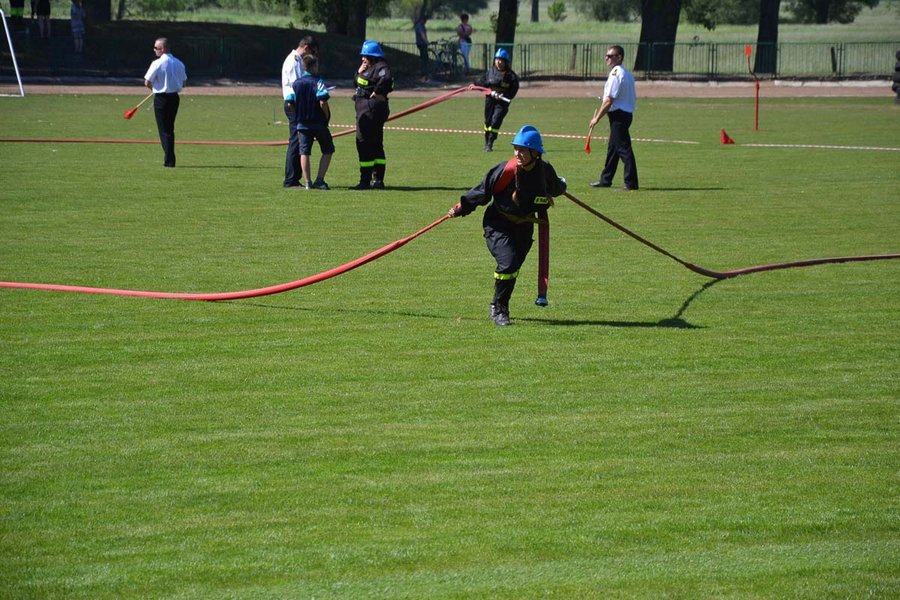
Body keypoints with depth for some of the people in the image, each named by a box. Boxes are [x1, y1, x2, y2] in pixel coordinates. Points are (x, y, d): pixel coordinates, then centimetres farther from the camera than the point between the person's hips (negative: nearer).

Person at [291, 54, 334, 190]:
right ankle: (319, 180, 0)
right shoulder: (318, 82, -11)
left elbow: (291, 103, 5)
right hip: (319, 123, -4)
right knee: (328, 150, 9)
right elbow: (323, 102, -20)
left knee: (304, 152, 5)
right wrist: (327, 116, -5)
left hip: (302, 123, 4)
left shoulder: (296, 83, 4)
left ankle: (307, 182, -1)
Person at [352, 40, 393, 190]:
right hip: (365, 109, 11)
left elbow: (385, 79, -33)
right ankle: (378, 179, 20)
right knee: (376, 145, 14)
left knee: (364, 143, -11)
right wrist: (359, 72, 8)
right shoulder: (368, 68, 18)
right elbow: (358, 83, 25)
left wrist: (377, 92, -22)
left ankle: (365, 181, -10)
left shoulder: (380, 67, -14)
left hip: (372, 109, -11)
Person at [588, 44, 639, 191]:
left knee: (623, 149, -9)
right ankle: (605, 180, 25)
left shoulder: (615, 74, -16)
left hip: (618, 115, -10)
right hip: (627, 113, 10)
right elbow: (633, 97, 17)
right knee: (612, 148, 17)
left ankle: (631, 183, -10)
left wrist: (597, 118, -11)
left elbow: (609, 100, -19)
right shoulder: (627, 74, 14)